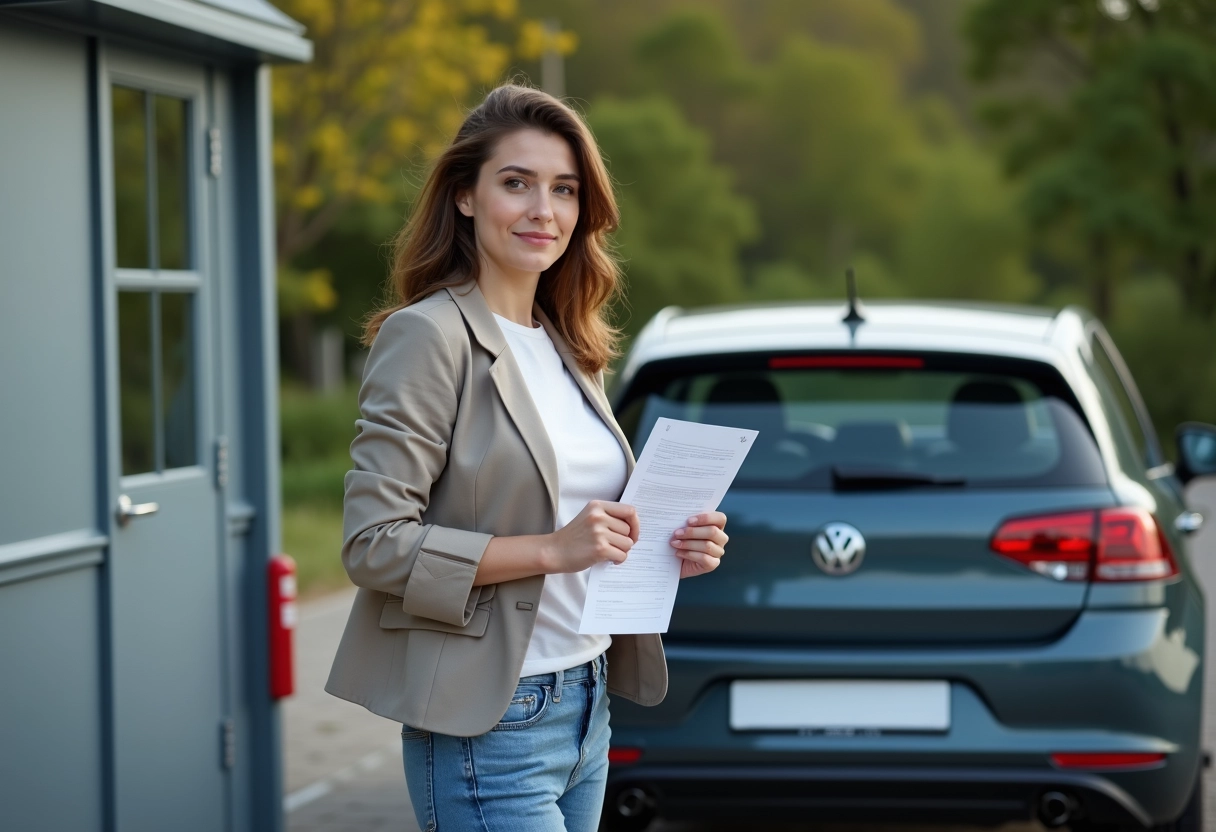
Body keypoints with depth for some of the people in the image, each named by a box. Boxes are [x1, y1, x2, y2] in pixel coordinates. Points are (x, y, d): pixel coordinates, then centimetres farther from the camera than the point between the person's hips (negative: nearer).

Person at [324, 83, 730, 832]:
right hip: (488, 728, -8)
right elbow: (375, 544, -17)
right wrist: (553, 549, -22)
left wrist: (669, 549, 3)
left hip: (587, 707, 8)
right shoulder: (428, 336, -11)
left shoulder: (569, 346, 13)